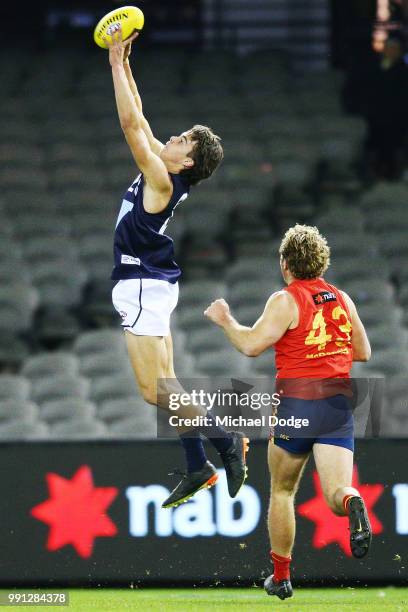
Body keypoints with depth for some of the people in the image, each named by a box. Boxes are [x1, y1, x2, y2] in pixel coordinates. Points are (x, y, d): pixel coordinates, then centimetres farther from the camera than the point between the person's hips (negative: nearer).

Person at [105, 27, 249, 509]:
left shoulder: (162, 181, -17)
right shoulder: (161, 174, 6)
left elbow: (131, 124, -20)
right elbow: (138, 121, 13)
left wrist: (117, 63, -15)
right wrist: (122, 64, 11)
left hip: (145, 287, -10)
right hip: (150, 285, 10)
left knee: (154, 388, -10)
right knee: (163, 385, 9)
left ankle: (226, 440, -9)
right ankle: (197, 469, 10)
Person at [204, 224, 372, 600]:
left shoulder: (286, 301, -7)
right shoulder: (343, 300, 11)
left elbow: (251, 345, -15)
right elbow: (363, 353, 19)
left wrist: (225, 319, 1)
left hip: (297, 402, -3)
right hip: (339, 404, 3)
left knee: (282, 491, 17)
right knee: (336, 493, -7)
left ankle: (281, 577, 23)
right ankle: (353, 506, -44)